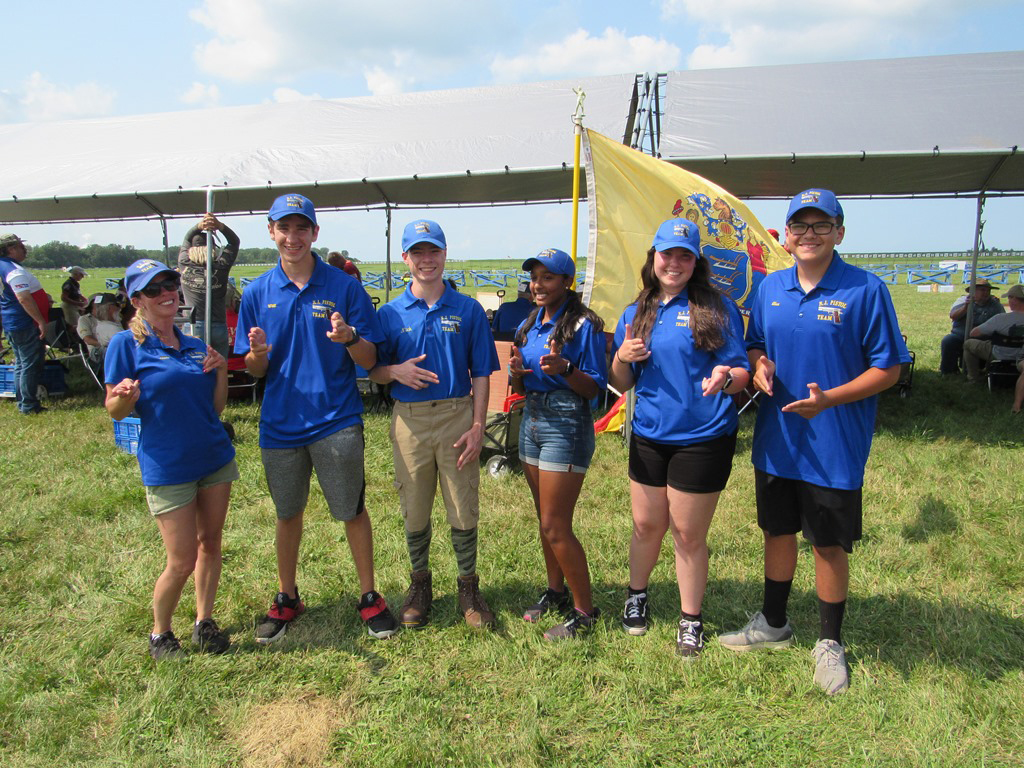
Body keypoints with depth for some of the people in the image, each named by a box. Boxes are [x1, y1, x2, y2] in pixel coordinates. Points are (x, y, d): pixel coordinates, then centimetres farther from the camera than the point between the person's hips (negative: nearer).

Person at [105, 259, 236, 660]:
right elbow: (115, 411, -7)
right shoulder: (126, 345, -8)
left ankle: (204, 622, 31)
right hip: (167, 468, -5)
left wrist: (221, 370, -6)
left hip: (215, 458, 5)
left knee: (210, 544, 13)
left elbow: (216, 407, 9)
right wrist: (126, 398, -29)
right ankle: (160, 633, 25)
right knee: (182, 562, 0)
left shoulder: (195, 346, 6)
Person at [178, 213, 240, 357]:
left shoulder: (184, 265, 1)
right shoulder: (220, 267, -3)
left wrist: (199, 226, 4)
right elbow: (235, 241, 11)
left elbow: (186, 241, 20)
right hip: (218, 327, -1)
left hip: (192, 326, 1)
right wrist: (220, 226, -4)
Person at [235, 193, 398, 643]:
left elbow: (369, 360, -4)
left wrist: (350, 338, -26)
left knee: (352, 512, 6)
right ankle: (287, 598, 35)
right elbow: (255, 371, 6)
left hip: (336, 420, -2)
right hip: (281, 422, 3)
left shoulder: (343, 286, -3)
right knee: (288, 514, 17)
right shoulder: (258, 293, 3)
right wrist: (258, 353, -18)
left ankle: (369, 597, 25)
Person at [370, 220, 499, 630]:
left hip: (457, 416, -1)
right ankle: (420, 584, 31)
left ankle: (468, 587, 22)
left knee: (464, 508, 5)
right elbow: (373, 371, 8)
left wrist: (477, 427, -6)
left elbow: (480, 374, 2)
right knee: (415, 511, 11)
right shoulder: (390, 313, 6)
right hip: (409, 420, 1)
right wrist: (397, 371, -14)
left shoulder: (468, 309, 3)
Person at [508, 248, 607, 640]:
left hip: (567, 425, -7)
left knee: (555, 526, -5)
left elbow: (595, 388, -12)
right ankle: (556, 592, 32)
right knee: (545, 520, 16)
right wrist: (517, 372, -8)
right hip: (532, 420, 7)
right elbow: (521, 388, 14)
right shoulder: (528, 325, 11)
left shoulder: (583, 325, -11)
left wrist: (563, 369, -29)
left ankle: (585, 611, 11)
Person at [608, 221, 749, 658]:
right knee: (646, 524, 15)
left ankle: (691, 620, 27)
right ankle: (636, 595, 40)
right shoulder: (635, 314, 7)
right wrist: (621, 359, -11)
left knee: (688, 533, 7)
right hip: (649, 436, 4)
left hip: (703, 438, -4)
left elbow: (741, 372, -6)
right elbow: (621, 384, 11)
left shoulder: (717, 309, -5)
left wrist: (726, 377, -29)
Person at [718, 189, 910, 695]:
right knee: (778, 532, 18)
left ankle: (830, 643, 30)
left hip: (834, 448, -4)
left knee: (829, 544, 8)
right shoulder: (770, 288, 5)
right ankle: (773, 624, 38)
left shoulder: (865, 290, -10)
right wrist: (758, 365, -9)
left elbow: (888, 368, -9)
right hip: (775, 441, 5)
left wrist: (829, 398, -22)